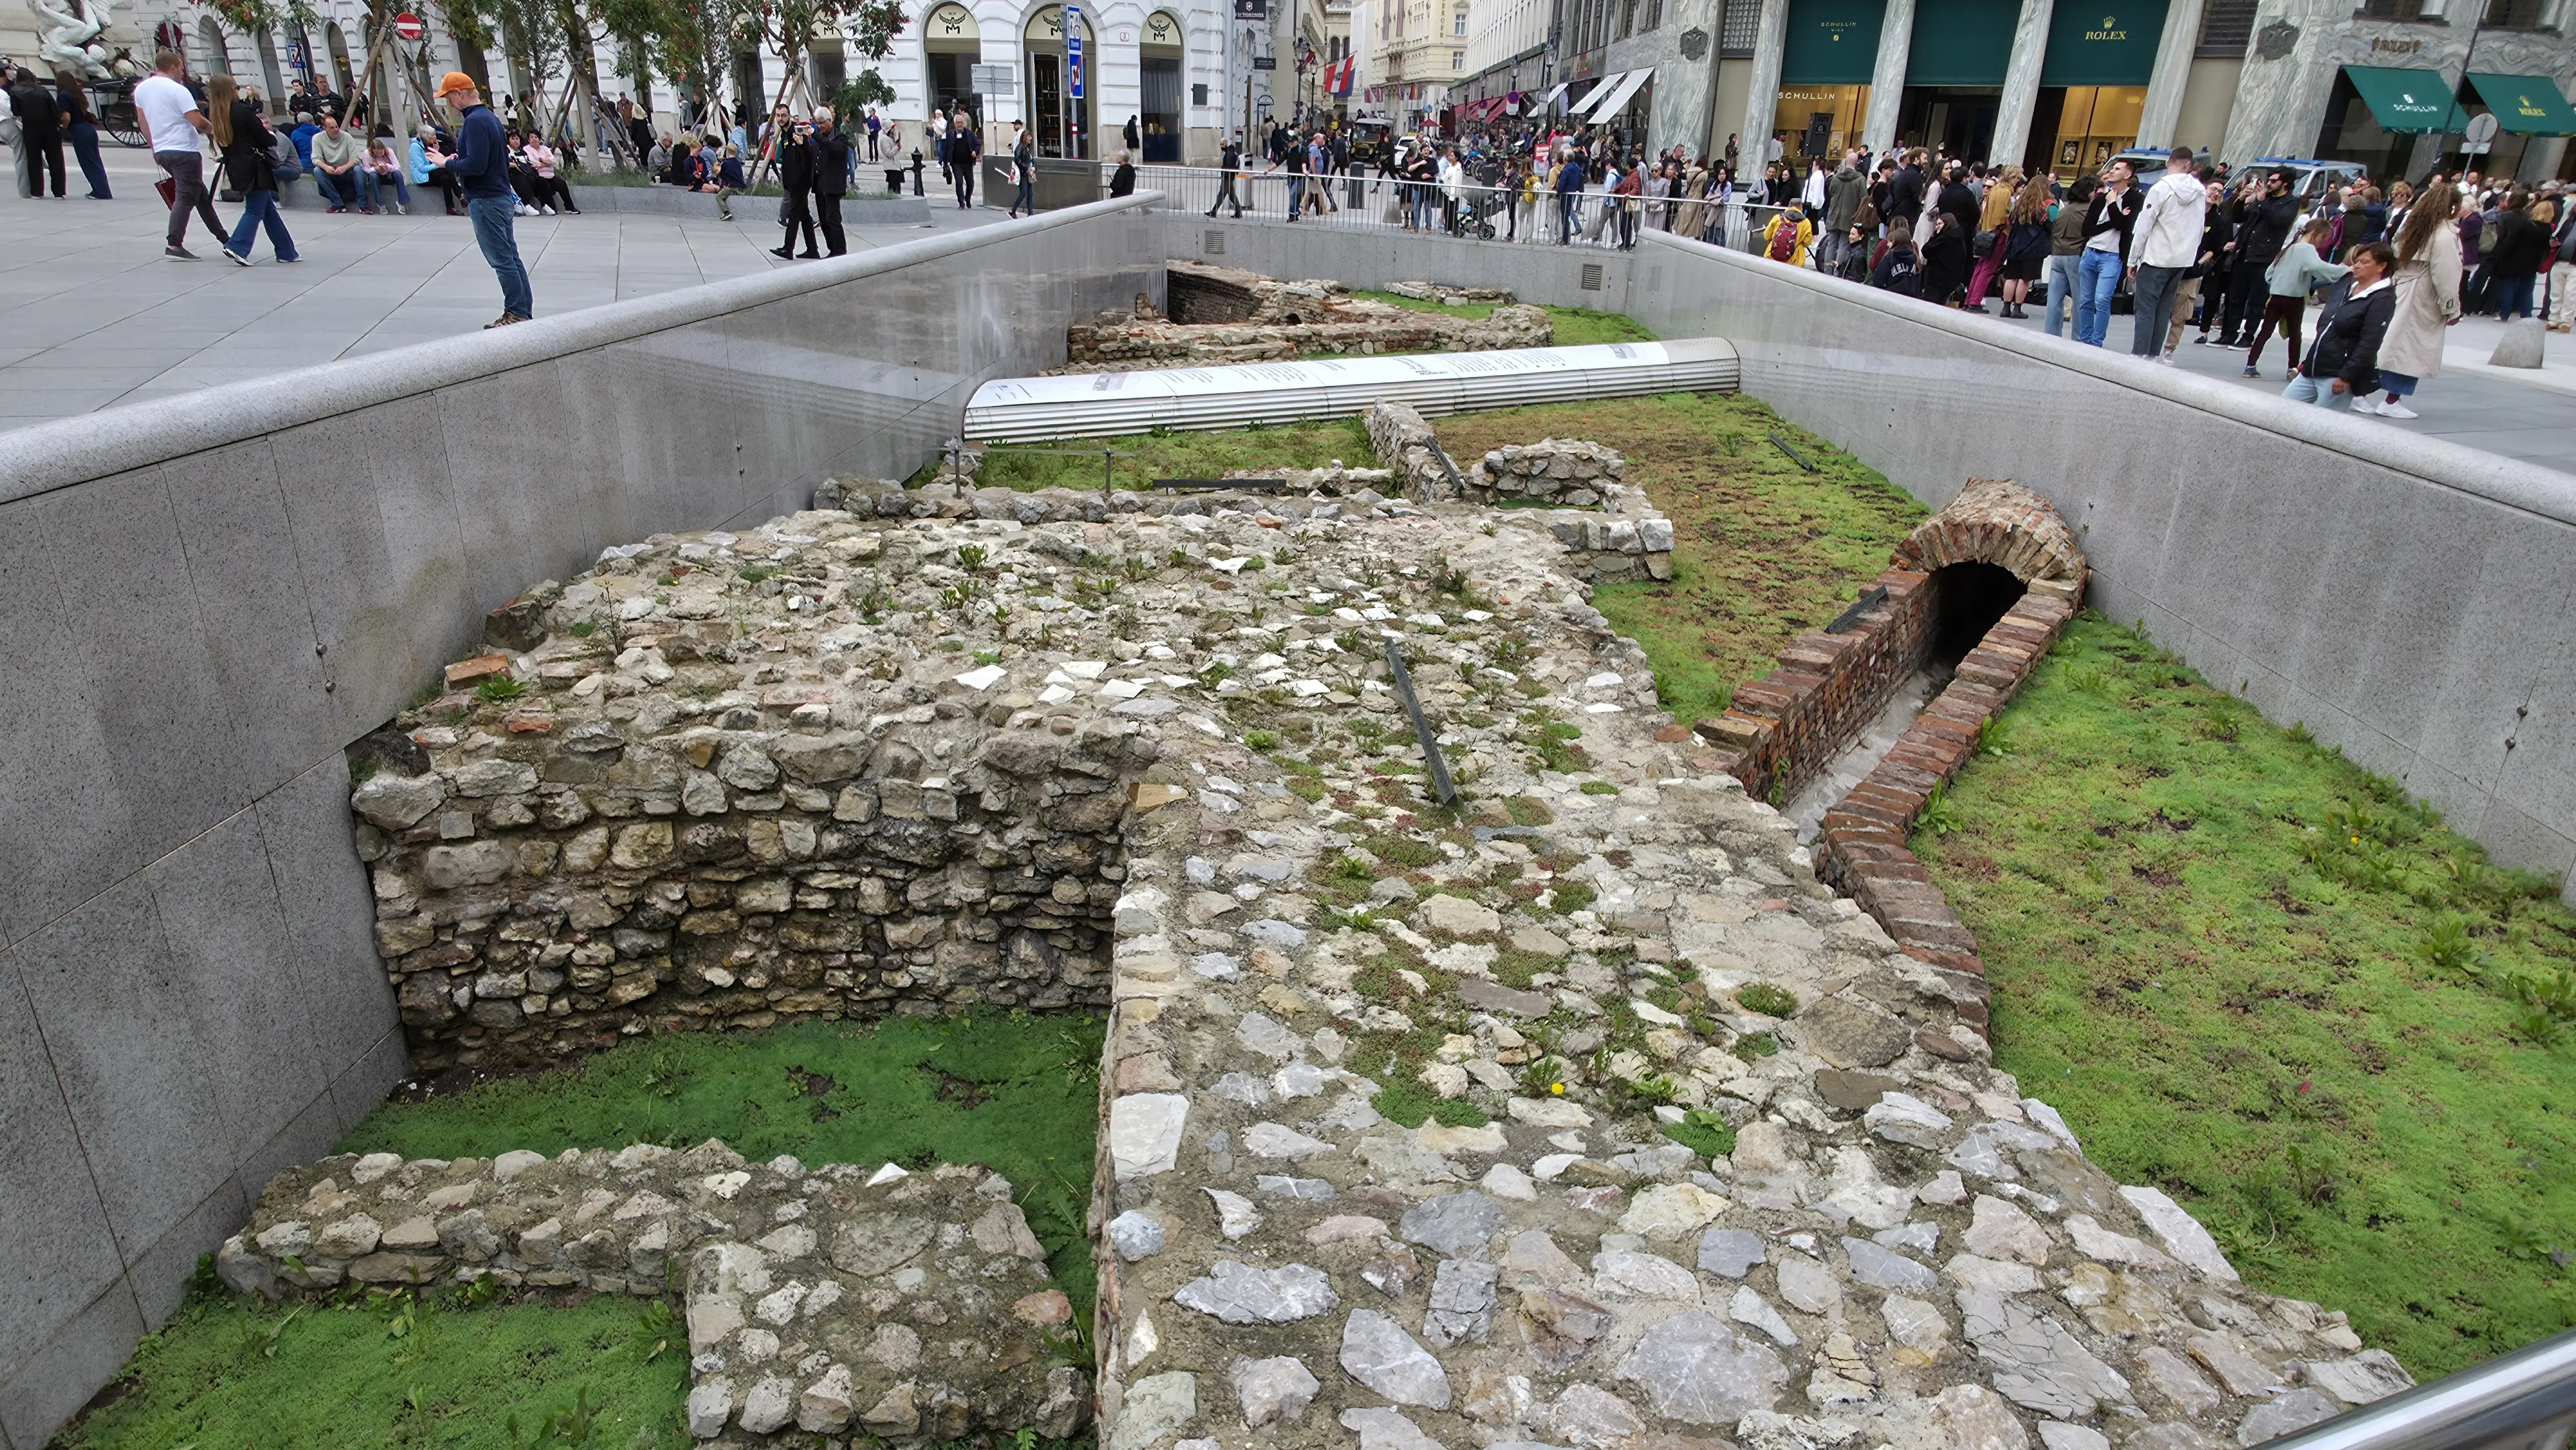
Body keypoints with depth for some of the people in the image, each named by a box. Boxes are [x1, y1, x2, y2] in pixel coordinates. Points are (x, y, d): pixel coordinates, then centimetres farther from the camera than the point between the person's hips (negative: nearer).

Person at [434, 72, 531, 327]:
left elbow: (475, 164, -23)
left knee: (502, 260, -7)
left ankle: (517, 314, -5)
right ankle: (524, 312, 13)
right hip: (501, 196, 10)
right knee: (510, 257, 10)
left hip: (486, 201, -10)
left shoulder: (475, 122, -16)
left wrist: (448, 163, -7)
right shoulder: (490, 117, 14)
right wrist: (456, 160, 15)